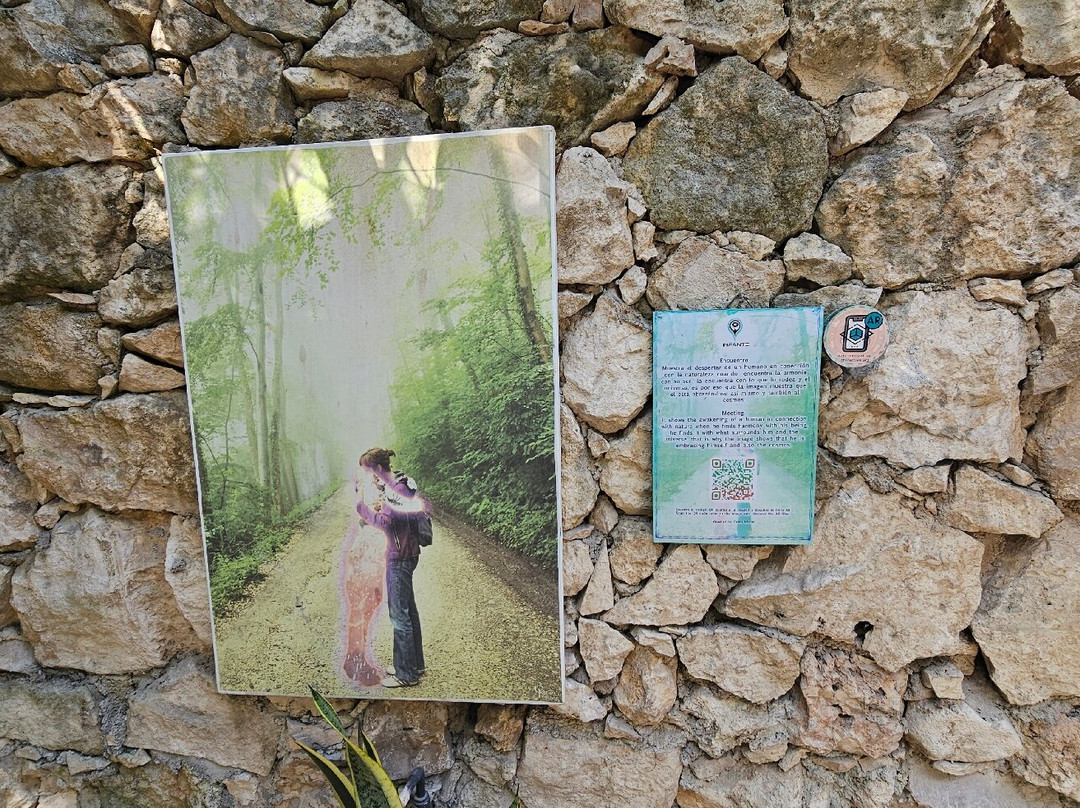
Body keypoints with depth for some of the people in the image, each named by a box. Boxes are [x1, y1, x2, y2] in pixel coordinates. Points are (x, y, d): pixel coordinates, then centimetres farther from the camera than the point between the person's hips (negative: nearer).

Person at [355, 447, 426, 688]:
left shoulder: (396, 488, -20)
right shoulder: (400, 484, 9)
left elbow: (386, 522, -26)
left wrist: (363, 507, -15)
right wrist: (378, 506, -1)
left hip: (400, 558, -10)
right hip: (407, 554, 10)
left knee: (399, 616, 2)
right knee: (408, 611, 19)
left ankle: (407, 674, 15)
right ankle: (415, 663, 33)